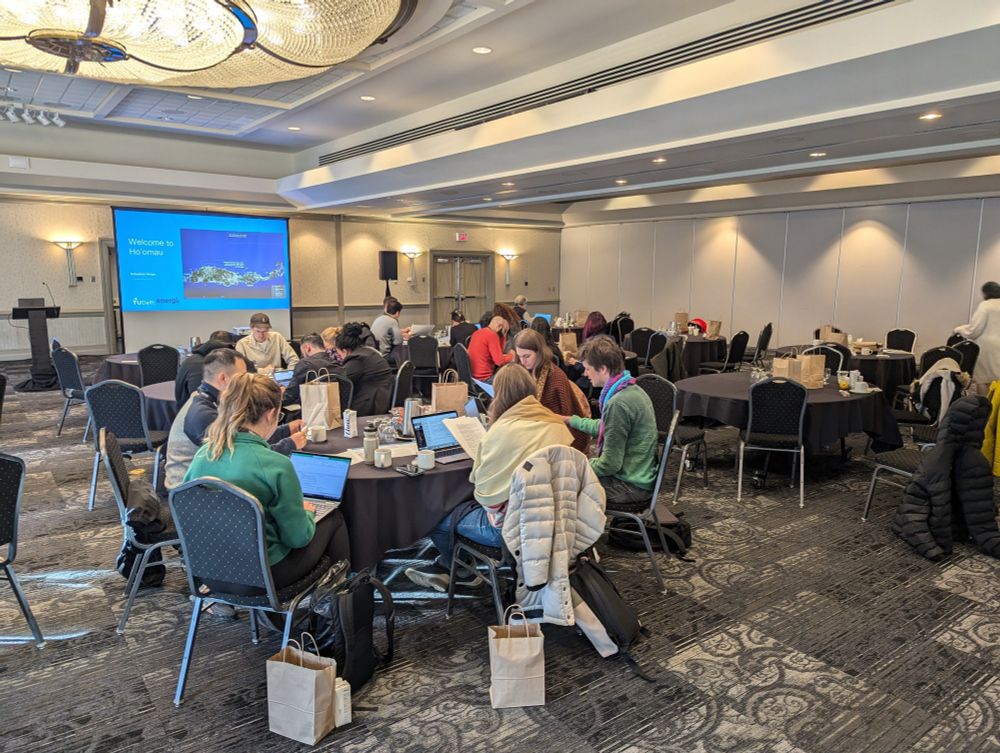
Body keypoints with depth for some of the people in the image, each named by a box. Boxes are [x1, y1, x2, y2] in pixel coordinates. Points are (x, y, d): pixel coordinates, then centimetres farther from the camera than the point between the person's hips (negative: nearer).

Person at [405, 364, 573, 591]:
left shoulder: (502, 429, -18)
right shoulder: (557, 424, -1)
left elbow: (481, 483, -11)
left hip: (510, 525, -7)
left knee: (438, 517, 15)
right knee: (468, 506, 26)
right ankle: (444, 567, 36)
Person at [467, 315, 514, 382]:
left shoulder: (477, 332, 10)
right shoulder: (492, 335, -15)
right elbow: (500, 361, -19)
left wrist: (503, 336, 9)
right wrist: (512, 355, -1)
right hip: (484, 378, -9)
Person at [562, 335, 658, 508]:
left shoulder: (618, 403, -26)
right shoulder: (631, 390, 4)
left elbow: (610, 464, -22)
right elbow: (604, 427, 23)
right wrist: (571, 420, 28)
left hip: (630, 486, -9)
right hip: (638, 476, 9)